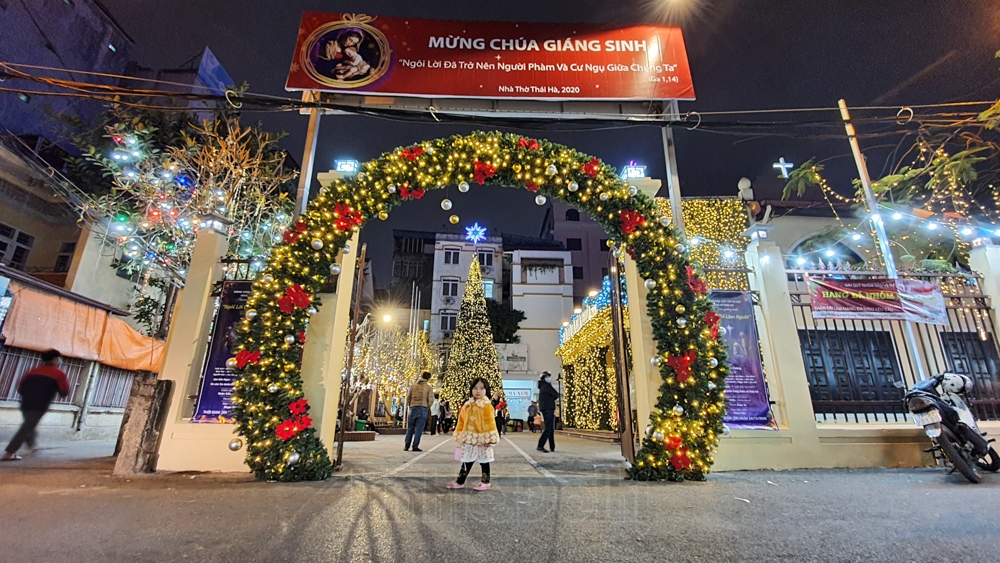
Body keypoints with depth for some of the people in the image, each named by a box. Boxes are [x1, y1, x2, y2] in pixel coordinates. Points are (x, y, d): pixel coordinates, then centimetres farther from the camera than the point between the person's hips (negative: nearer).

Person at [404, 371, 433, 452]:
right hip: (423, 409, -3)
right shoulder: (428, 387, 2)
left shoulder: (413, 386, 10)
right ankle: (415, 446, -3)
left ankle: (406, 446, 10)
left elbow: (408, 398, 7)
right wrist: (427, 407, 10)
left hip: (413, 408, 3)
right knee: (419, 429, 0)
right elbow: (431, 399, -5)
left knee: (410, 428, 10)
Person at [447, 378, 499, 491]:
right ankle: (460, 482, 24)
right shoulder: (467, 405, 5)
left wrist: (490, 438, -18)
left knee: (484, 462, 9)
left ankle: (485, 483, 21)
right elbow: (461, 421, 11)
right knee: (467, 462, 14)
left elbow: (490, 423, -15)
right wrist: (459, 436, 11)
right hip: (468, 440, 5)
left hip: (481, 440, -5)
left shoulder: (487, 406, -12)